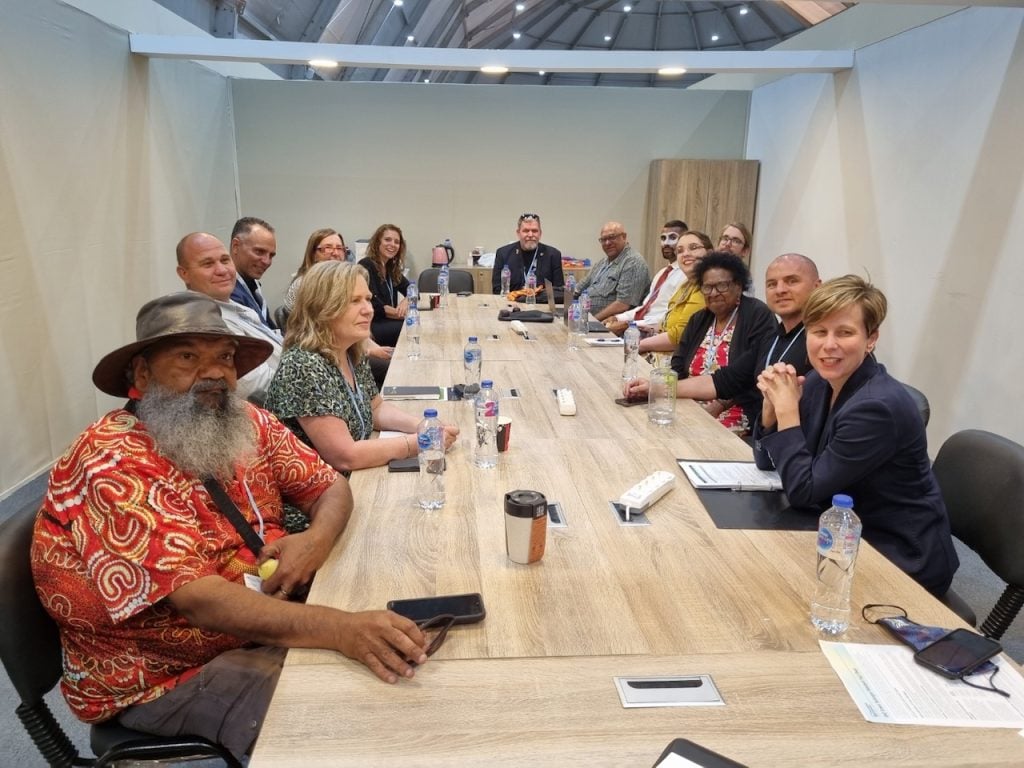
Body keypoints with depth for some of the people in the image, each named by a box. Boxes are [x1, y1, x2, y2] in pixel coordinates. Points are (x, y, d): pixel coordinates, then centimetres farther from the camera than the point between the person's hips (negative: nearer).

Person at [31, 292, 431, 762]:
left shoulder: (246, 425, -3)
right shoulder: (112, 465, -23)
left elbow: (330, 486, 4)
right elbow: (196, 599, -33)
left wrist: (317, 539, -21)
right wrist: (339, 628, -44)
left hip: (264, 620, 7)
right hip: (164, 674, -6)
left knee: (400, 648, -3)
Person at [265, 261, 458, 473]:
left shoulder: (353, 354, 0)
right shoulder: (304, 367, -24)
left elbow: (376, 409, 14)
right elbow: (344, 456, -25)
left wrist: (424, 426, -4)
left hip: (353, 480, 7)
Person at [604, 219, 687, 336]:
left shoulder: (686, 275, -11)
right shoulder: (663, 271, 20)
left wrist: (629, 324, -20)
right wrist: (618, 318, 5)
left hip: (651, 334, -9)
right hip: (637, 329, 9)